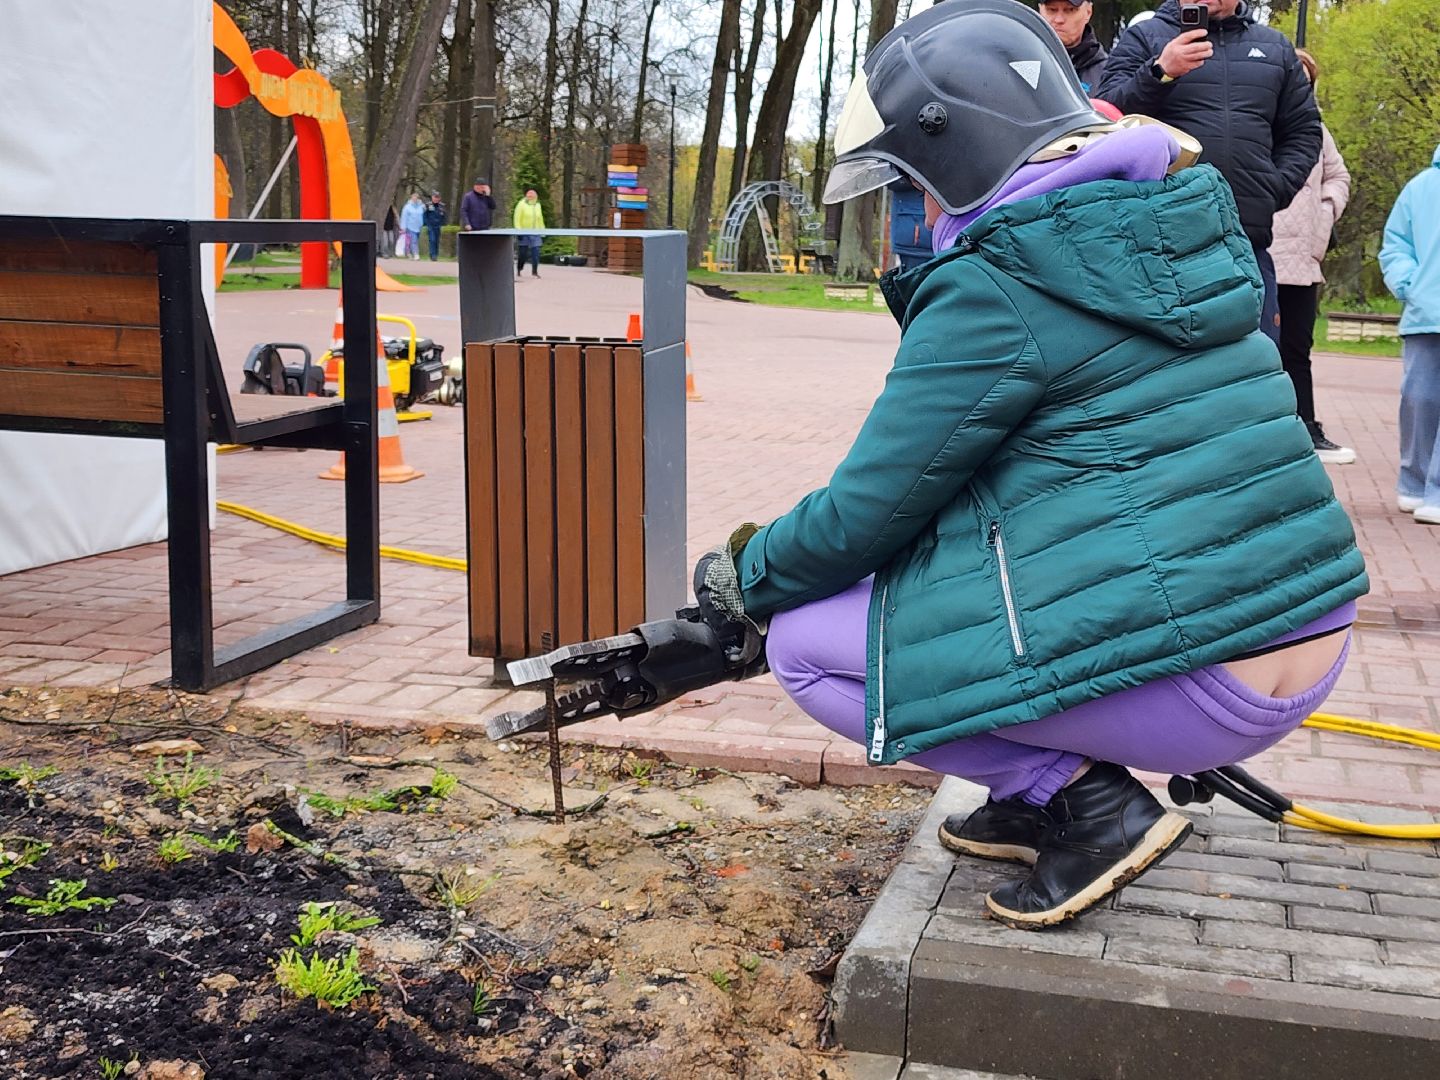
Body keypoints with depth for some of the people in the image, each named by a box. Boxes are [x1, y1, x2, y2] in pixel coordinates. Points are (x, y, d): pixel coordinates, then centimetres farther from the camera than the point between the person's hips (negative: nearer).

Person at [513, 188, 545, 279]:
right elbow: (517, 219, -6)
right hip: (524, 233, -4)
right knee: (522, 253, 1)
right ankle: (518, 272, 14)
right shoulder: (521, 205, -2)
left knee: (536, 252, -5)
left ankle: (534, 271, 4)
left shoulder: (538, 205, 15)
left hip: (535, 233, 4)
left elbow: (540, 219, 21)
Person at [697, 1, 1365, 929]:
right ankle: (1041, 798, 19)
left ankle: (1087, 804, -1)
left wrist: (745, 573, 12)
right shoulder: (1176, 229, 12)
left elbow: (868, 514, -6)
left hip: (1196, 685, -9)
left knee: (806, 643, 0)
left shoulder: (996, 293, -14)